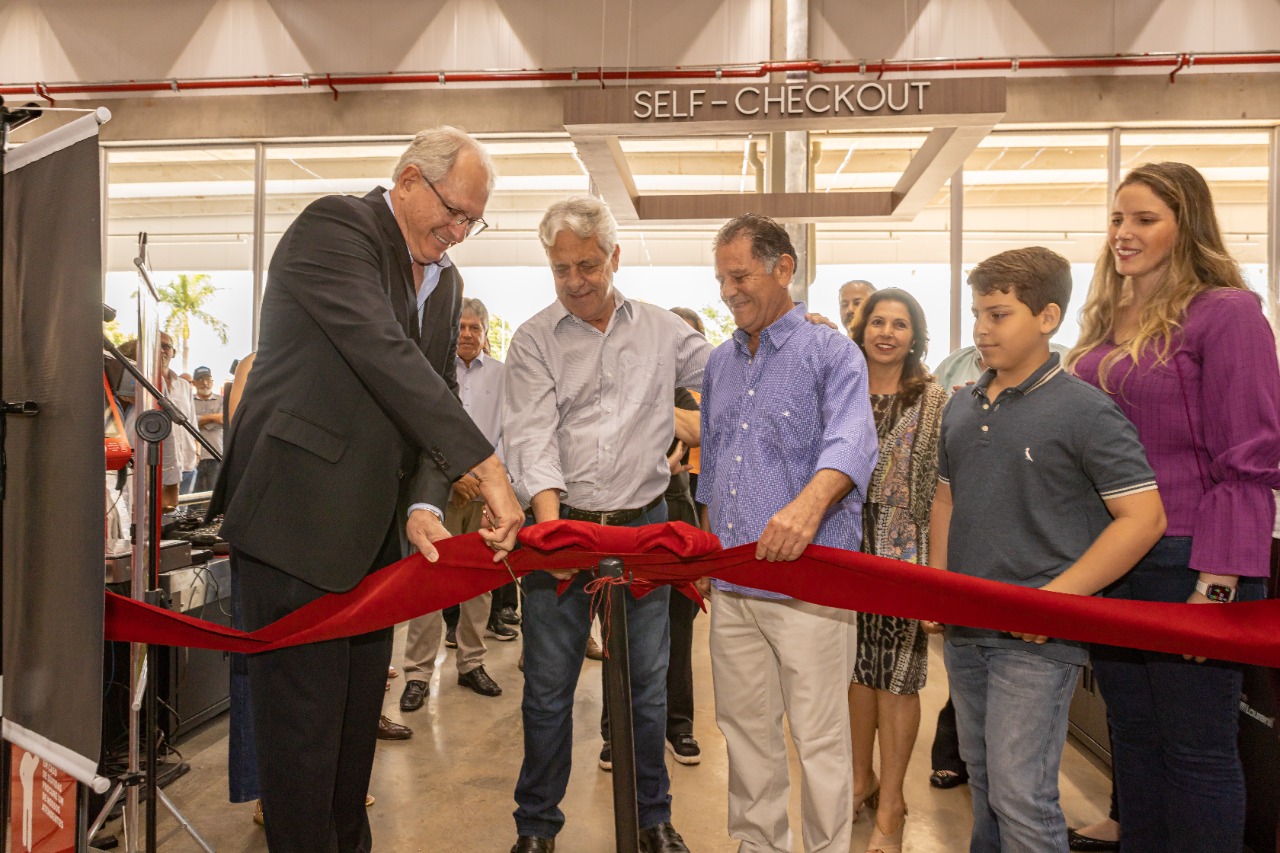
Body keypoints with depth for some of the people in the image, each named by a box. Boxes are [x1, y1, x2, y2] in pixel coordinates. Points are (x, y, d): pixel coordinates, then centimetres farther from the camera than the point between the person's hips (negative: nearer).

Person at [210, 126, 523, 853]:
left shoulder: (445, 281, 13)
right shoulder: (334, 227, -11)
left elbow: (434, 401, 9)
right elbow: (385, 357, -25)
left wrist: (423, 506, -8)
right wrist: (489, 469, -28)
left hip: (371, 528, 8)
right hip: (299, 515, -8)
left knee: (359, 708, 17)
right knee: (303, 712, 1)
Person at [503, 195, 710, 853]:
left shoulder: (661, 330, 7)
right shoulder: (533, 342, 0)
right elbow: (533, 436, -12)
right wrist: (552, 525, -25)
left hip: (644, 525, 2)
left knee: (649, 683, 11)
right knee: (548, 688, 6)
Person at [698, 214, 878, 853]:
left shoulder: (831, 353, -5)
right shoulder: (719, 363, 15)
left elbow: (852, 440, -24)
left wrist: (810, 502, -43)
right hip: (732, 585, 6)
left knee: (819, 739, 4)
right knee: (746, 730, 16)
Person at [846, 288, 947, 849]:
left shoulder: (935, 402, -1)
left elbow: (943, 486, -4)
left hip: (905, 553, -3)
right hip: (845, 547, 3)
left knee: (895, 674, 3)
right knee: (856, 665, 13)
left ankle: (890, 803, 17)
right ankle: (861, 776, 32)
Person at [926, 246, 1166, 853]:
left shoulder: (1085, 411, -11)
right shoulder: (962, 409, 9)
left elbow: (1144, 517, -13)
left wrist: (1056, 597, -18)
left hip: (1036, 639, -6)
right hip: (962, 629, 7)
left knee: (1021, 797, -6)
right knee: (983, 781, 19)